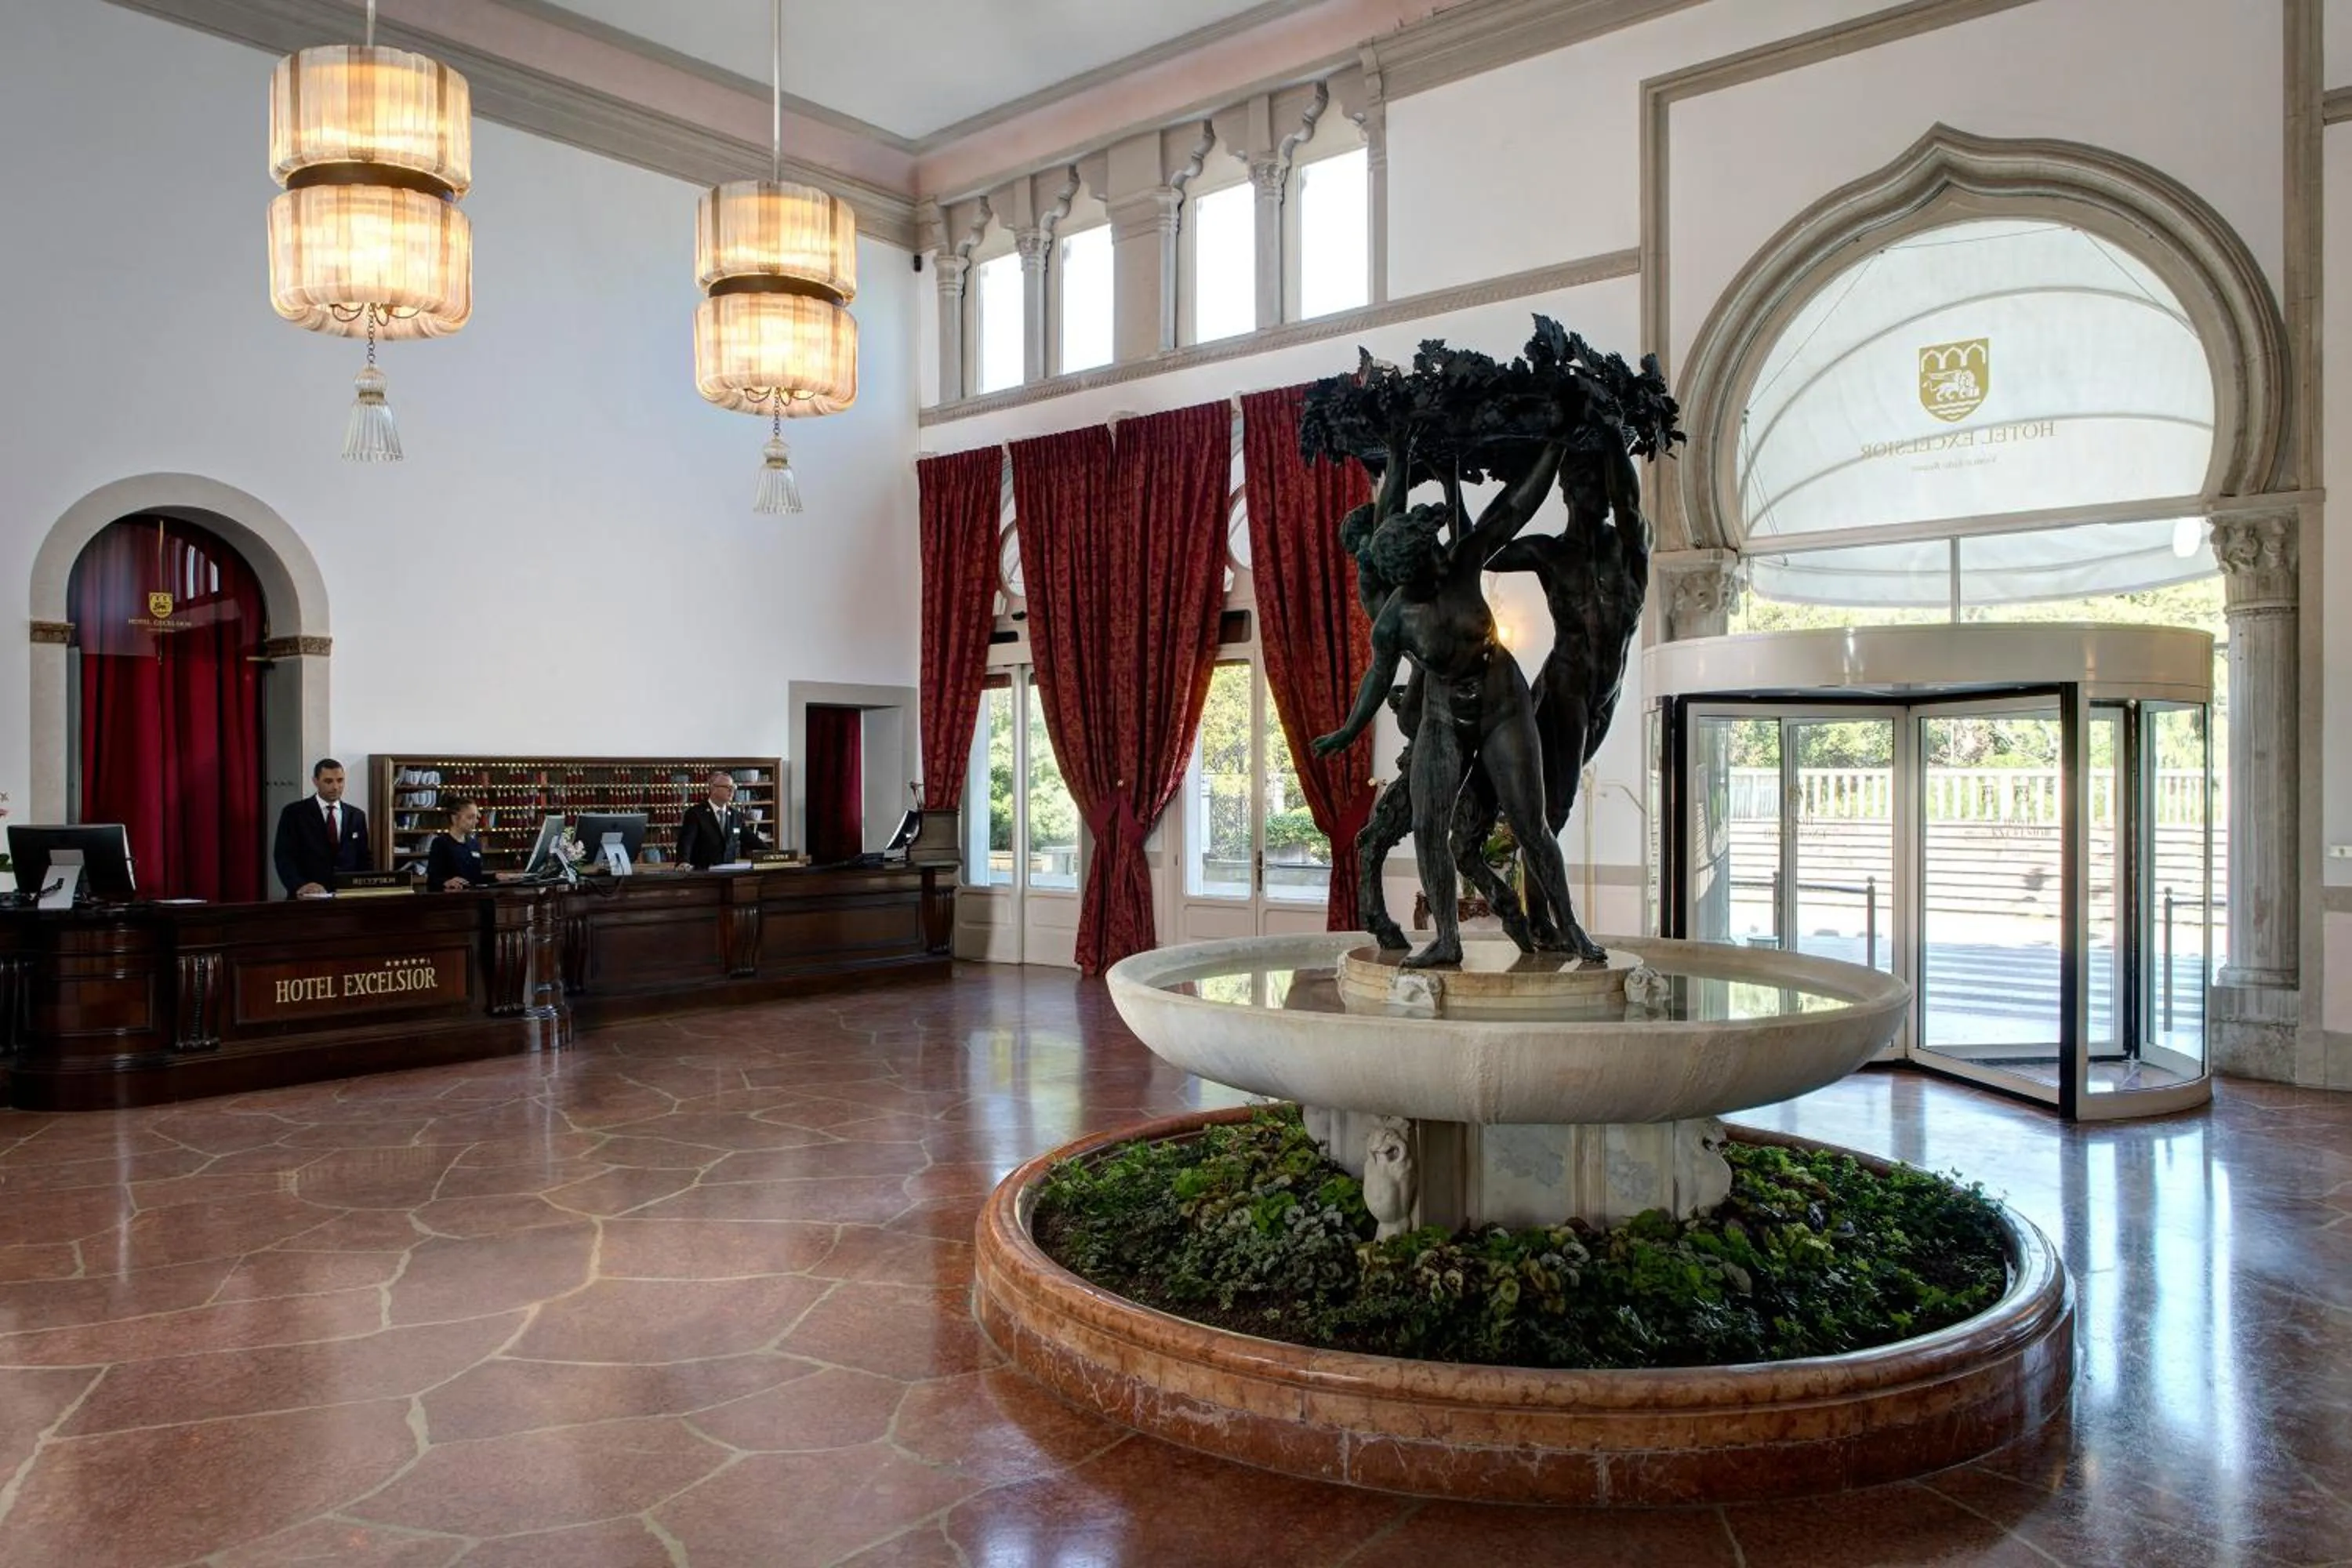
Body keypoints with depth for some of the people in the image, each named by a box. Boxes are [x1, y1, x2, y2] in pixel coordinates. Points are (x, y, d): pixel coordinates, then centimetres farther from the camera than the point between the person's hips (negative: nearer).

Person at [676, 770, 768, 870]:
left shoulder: (736, 816, 14)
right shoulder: (695, 813, 0)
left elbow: (752, 840, 17)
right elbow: (686, 841, -12)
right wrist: (684, 862, -32)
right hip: (703, 874, -5)